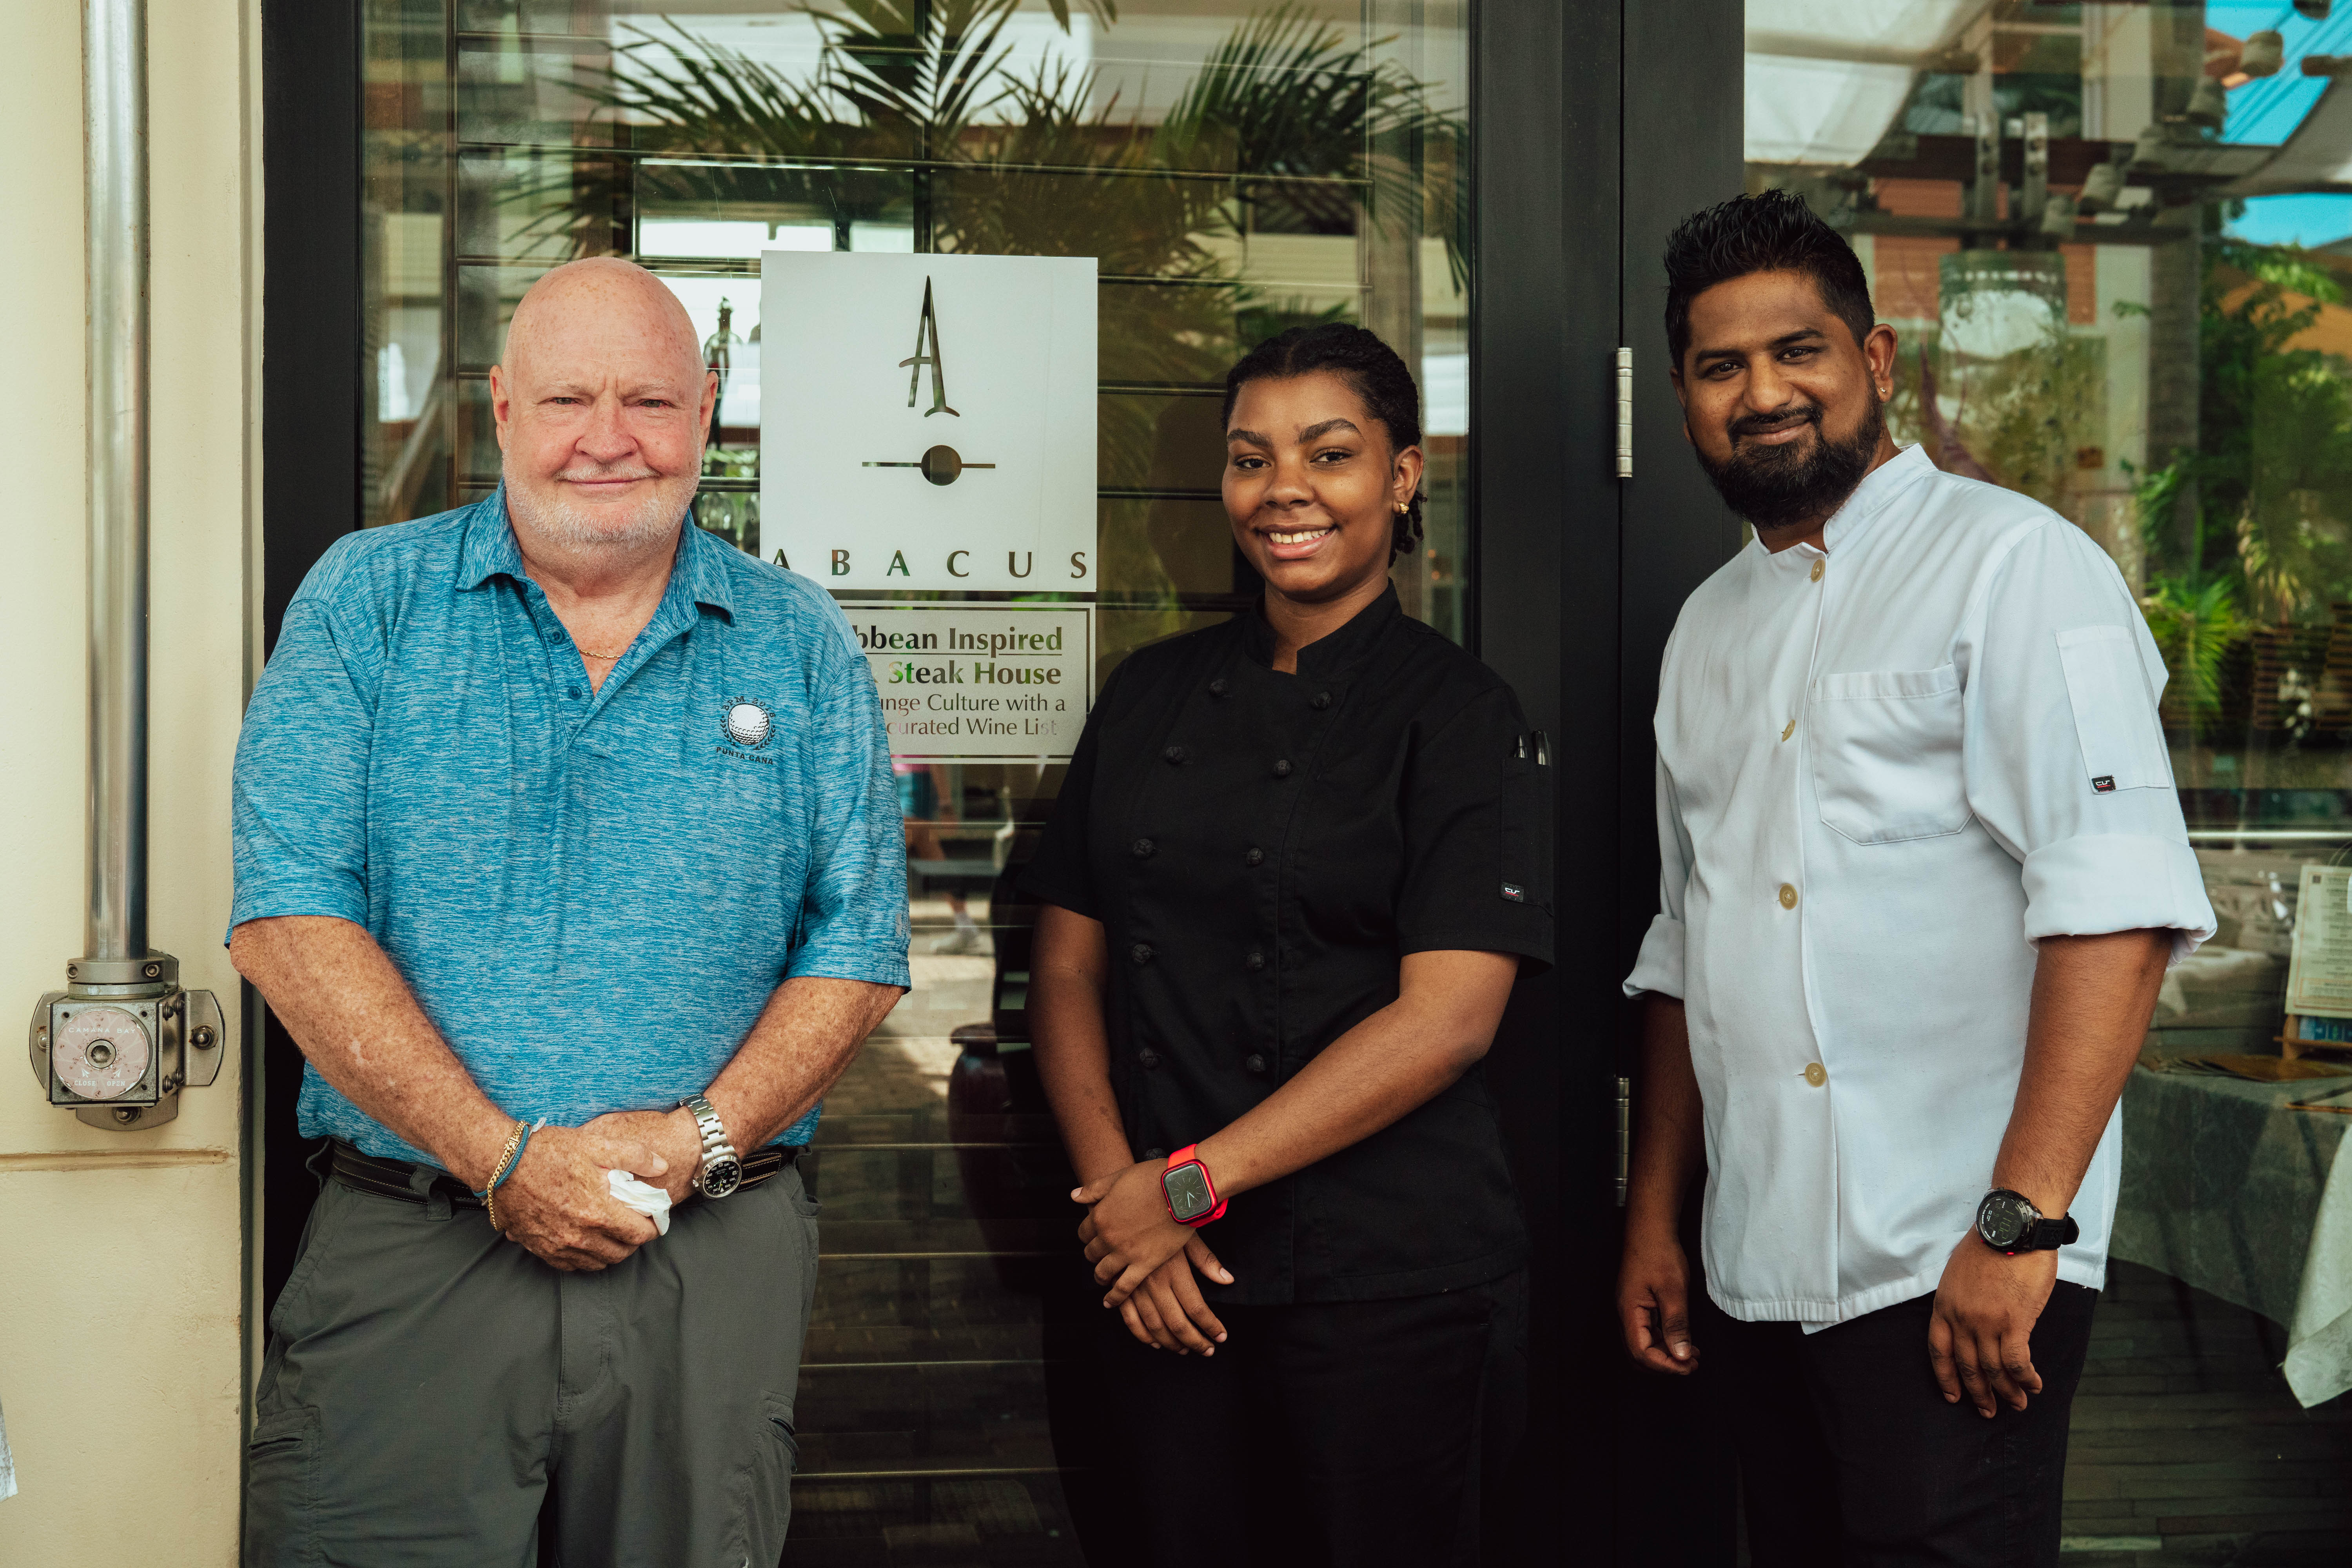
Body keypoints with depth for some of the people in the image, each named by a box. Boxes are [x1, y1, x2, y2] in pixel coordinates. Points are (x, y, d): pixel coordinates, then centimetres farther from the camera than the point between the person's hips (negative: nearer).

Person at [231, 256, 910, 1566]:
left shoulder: (800, 646, 7)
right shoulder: (369, 601, 2)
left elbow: (859, 947, 4)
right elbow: (290, 918, -6)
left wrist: (705, 1136, -12)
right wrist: (503, 1157, -14)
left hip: (715, 1265, 2)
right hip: (407, 1256, -1)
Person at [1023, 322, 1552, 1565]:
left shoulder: (1459, 716, -5)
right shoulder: (1152, 695, 9)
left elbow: (1445, 1019, -14)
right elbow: (1069, 963, 7)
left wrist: (1191, 1184, -15)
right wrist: (1114, 1187, -8)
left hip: (1385, 1282, -3)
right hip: (1166, 1277, 4)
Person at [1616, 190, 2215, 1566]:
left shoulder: (2012, 564, -6)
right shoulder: (1711, 629, 15)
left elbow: (2115, 907, -16)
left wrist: (2021, 1224, -22)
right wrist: (1655, 1220, 17)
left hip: (1956, 1274, -6)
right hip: (1761, 1277, 7)